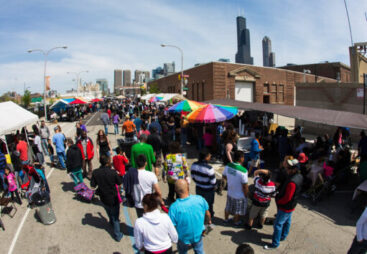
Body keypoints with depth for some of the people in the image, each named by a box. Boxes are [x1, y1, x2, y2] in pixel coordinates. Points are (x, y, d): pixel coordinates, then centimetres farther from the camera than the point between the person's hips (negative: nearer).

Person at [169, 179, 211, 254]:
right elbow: (207, 214, -7)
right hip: (198, 235, 2)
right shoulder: (200, 199, -25)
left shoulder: (174, 207, -34)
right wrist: (209, 221, 16)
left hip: (183, 238, -1)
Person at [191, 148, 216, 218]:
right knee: (209, 204, 23)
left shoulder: (194, 165, -17)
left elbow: (193, 176, -2)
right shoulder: (209, 168, -34)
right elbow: (213, 182, -23)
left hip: (198, 188, 4)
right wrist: (214, 186, 1)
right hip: (208, 190, -4)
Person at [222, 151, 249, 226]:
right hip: (239, 196, -5)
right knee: (237, 211, 22)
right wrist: (246, 195, -6)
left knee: (228, 207, 28)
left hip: (230, 193, 5)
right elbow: (245, 186, -23)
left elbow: (224, 176, 2)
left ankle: (226, 219, 51)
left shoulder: (227, 166, -16)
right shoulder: (243, 171, -33)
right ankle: (236, 222, 45)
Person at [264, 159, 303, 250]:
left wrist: (278, 201, -11)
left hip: (286, 207, -9)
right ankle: (283, 236, 47)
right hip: (291, 205, 9)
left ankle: (275, 243, 18)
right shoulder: (299, 176, -6)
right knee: (287, 221, 26)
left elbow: (287, 198, -29)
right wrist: (279, 195, 5)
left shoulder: (292, 182, -36)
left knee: (278, 224, 5)